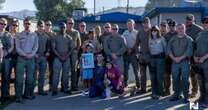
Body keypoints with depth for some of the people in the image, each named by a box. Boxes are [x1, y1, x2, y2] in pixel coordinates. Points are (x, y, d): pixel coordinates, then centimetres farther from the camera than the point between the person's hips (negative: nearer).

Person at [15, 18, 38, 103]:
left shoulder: (34, 35, 11)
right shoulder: (19, 35, 7)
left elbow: (36, 47, 5)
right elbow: (17, 47, 0)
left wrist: (31, 54, -11)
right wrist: (25, 54, -13)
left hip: (31, 58, 2)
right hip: (21, 58, -2)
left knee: (30, 78, 5)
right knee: (19, 78, -6)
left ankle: (27, 94, 16)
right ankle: (18, 96, -3)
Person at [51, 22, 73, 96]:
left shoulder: (69, 38, 9)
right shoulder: (55, 37, 3)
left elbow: (71, 48, 8)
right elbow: (53, 48, -2)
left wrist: (66, 56, -6)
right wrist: (59, 56, -11)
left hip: (67, 58, 2)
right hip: (58, 58, -2)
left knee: (66, 74, 4)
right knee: (56, 74, -6)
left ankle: (66, 89, 12)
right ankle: (54, 90, -1)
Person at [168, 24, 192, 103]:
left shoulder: (188, 39, 4)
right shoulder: (173, 39, 12)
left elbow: (189, 51, -7)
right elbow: (169, 49, 2)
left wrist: (180, 58, -15)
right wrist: (173, 58, -12)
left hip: (185, 61, -3)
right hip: (175, 62, 3)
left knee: (185, 79, -3)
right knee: (175, 79, 4)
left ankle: (186, 96, 3)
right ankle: (176, 95, 14)